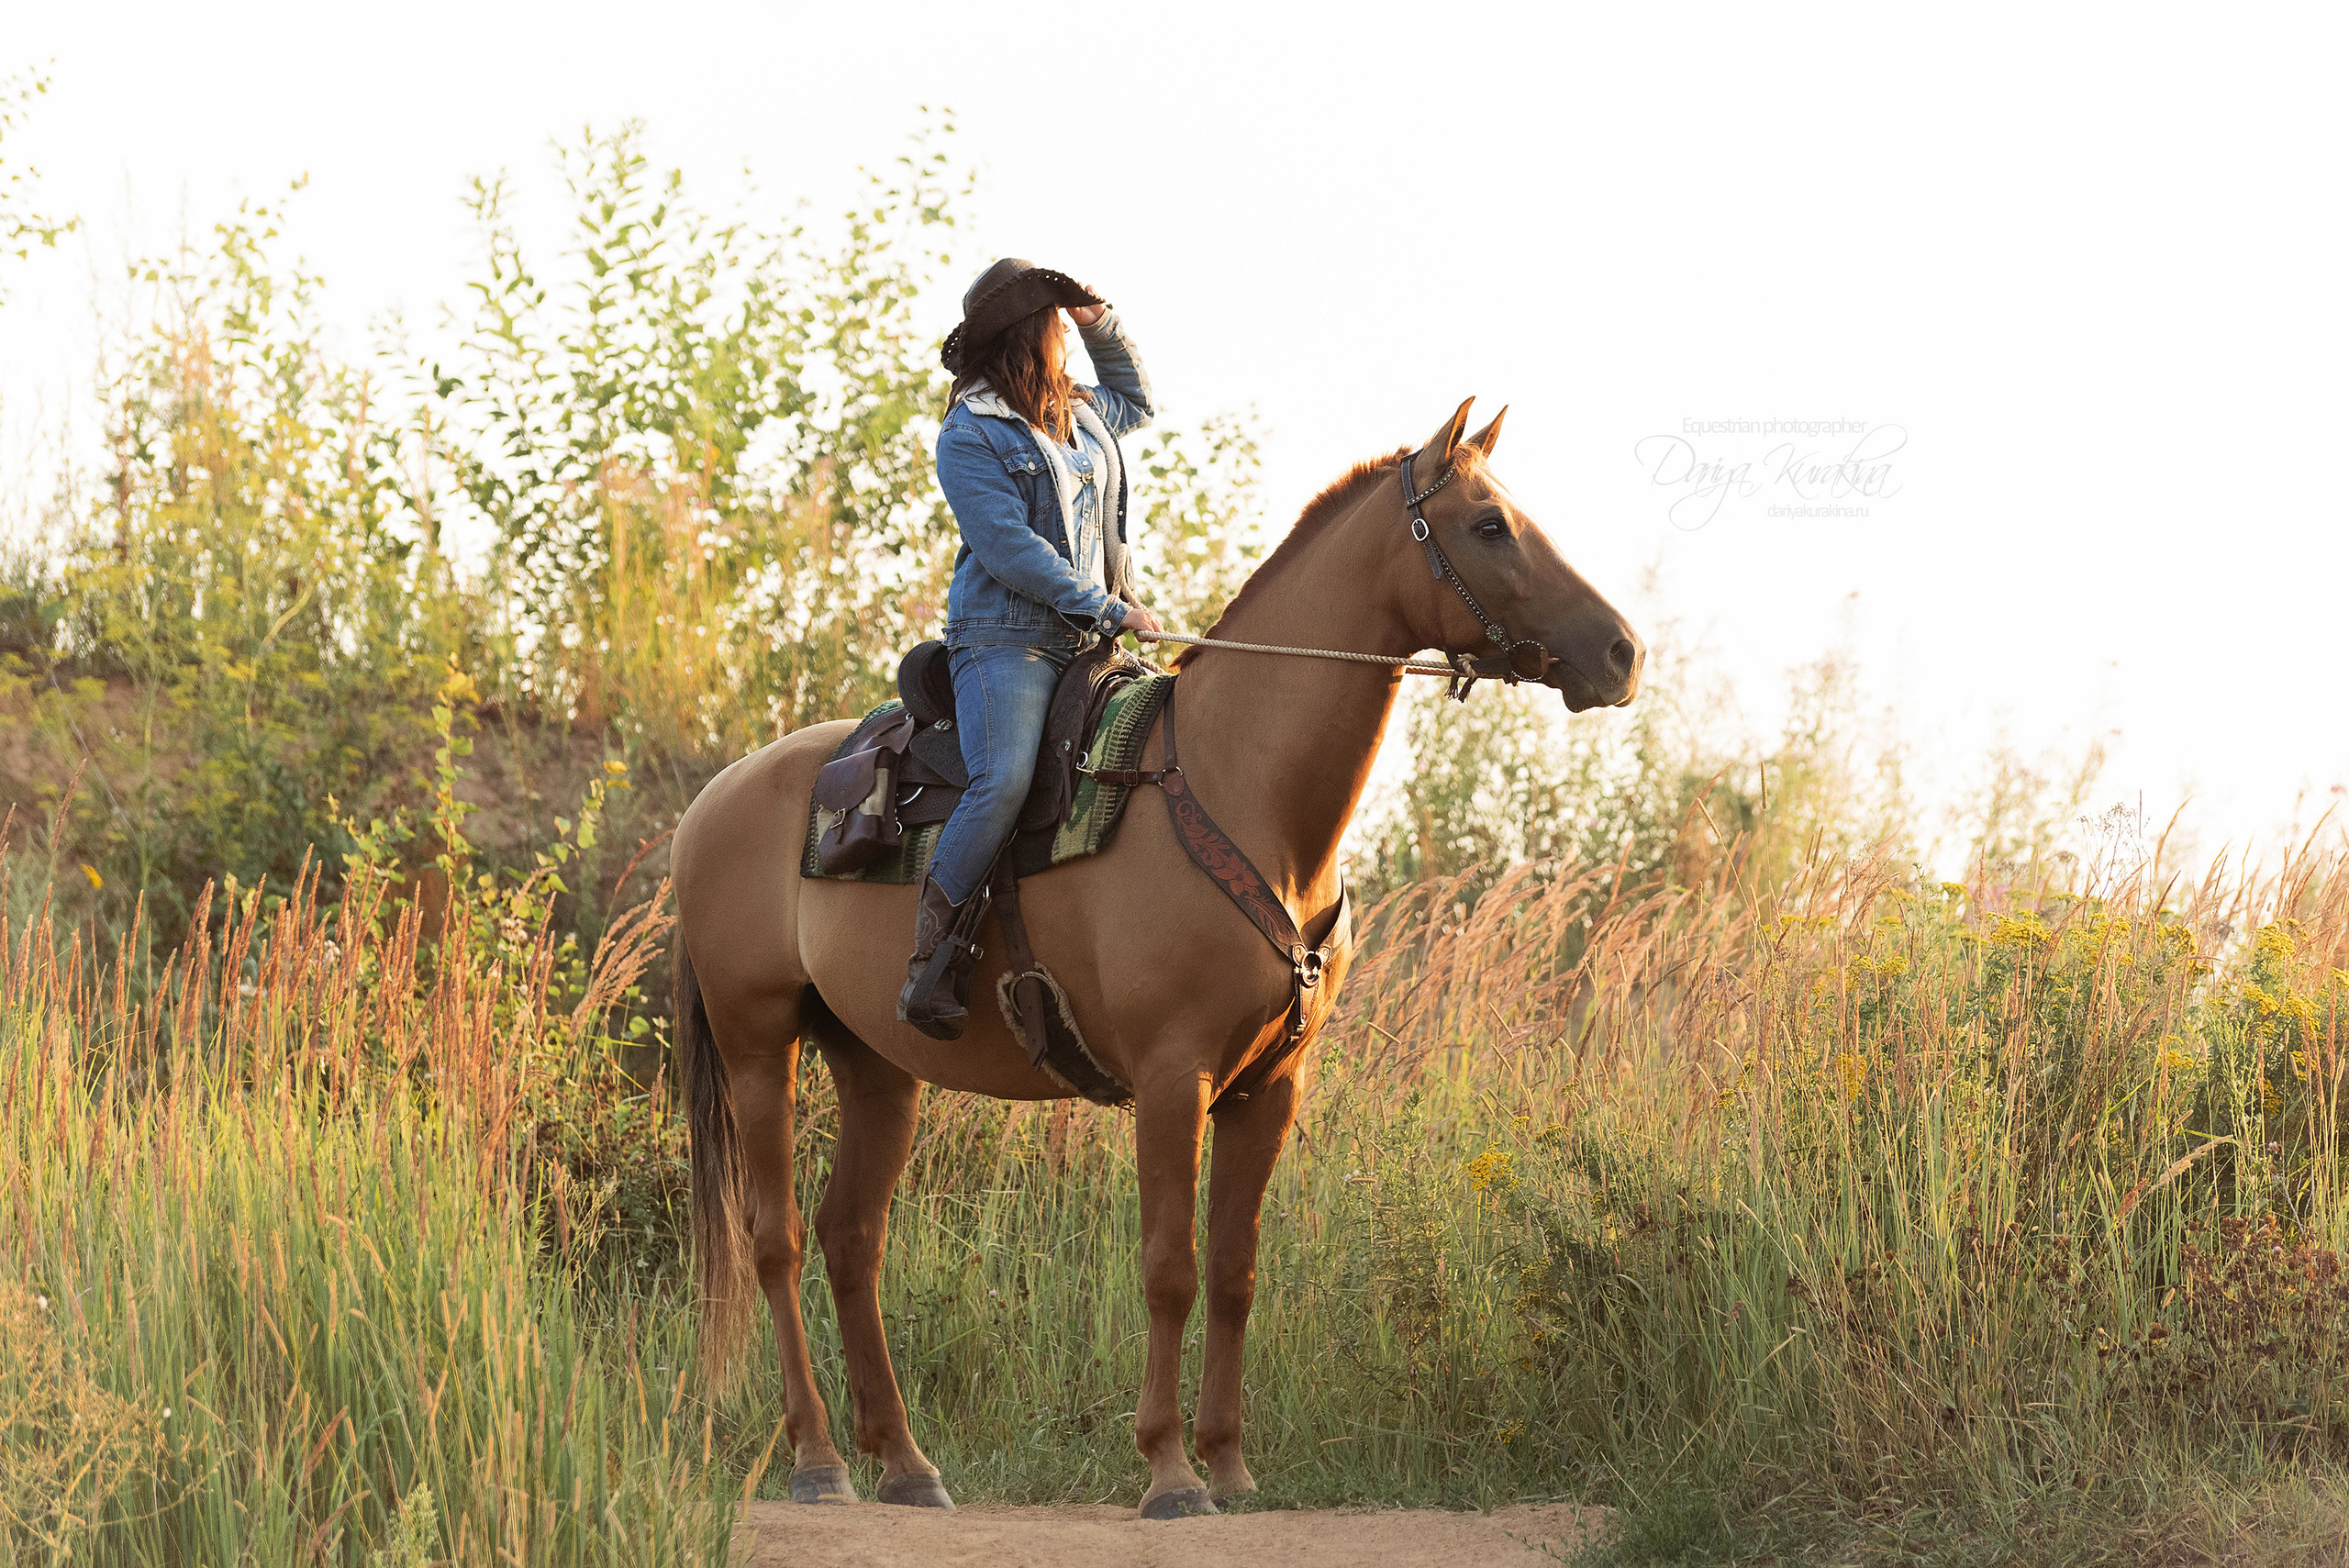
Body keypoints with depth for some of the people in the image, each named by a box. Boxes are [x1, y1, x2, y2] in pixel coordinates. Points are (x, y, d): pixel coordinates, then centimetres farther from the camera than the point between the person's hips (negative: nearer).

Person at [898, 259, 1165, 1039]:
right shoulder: (969, 439, -5)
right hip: (1006, 640, -8)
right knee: (1004, 779, -29)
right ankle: (928, 959, -24)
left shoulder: (1083, 415, 19)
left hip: (1090, 643, 8)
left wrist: (1105, 326, 25)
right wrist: (1111, 609, -13)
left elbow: (1136, 403, 43)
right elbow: (1012, 551, -13)